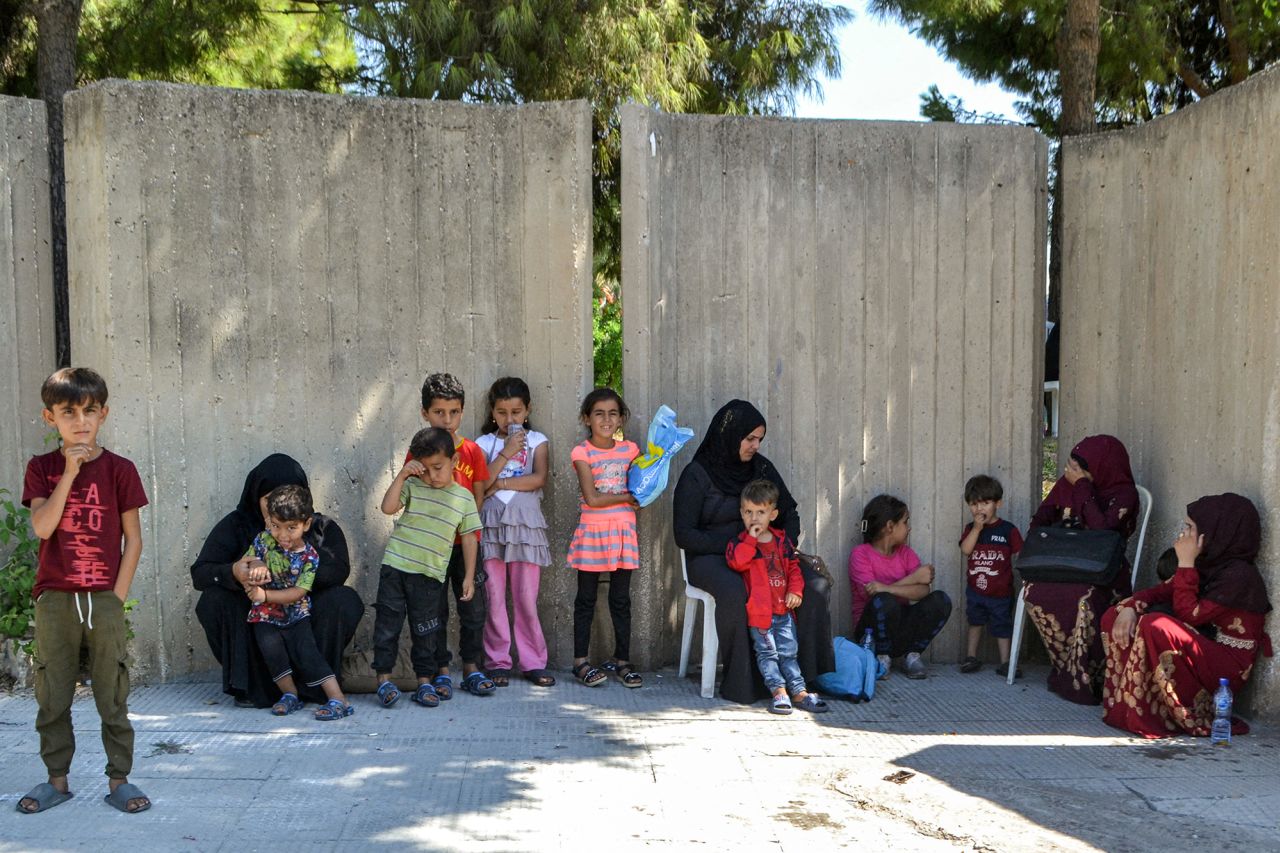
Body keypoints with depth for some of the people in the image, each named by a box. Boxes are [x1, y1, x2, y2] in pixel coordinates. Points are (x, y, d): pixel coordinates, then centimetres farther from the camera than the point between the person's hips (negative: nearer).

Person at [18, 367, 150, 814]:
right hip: (54, 598, 2)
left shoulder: (119, 469, -1)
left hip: (104, 599, -1)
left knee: (113, 694, 3)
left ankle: (119, 779, 12)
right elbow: (42, 526, -12)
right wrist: (70, 473, -16)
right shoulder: (41, 468, 3)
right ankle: (56, 779, 21)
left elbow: (133, 539, 0)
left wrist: (118, 596, -6)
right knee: (52, 696, 9)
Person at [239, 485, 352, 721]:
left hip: (296, 614, -2)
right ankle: (289, 694, -7)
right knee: (270, 644, -24)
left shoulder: (310, 556, -12)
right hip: (266, 615, 2)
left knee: (306, 651, -18)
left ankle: (338, 699, -19)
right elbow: (241, 564, 3)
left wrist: (264, 595, -28)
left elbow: (298, 593, -17)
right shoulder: (264, 539, -3)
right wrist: (253, 565, -21)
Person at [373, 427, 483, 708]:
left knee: (425, 629, 8)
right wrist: (402, 475, -17)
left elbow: (469, 538, 7)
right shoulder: (413, 486, 0)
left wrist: (469, 577, 5)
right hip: (395, 566, 0)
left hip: (430, 575, 0)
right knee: (388, 623, 4)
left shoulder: (464, 498, 2)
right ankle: (384, 678, 14)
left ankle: (425, 680, 18)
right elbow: (388, 507, -14)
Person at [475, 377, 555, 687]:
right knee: (494, 597, 2)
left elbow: (539, 478, -7)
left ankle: (533, 662, 9)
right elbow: (480, 484, -5)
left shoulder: (536, 440, 9)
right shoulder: (485, 443, 9)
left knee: (526, 598, 0)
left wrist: (500, 483, -7)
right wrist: (506, 453, -11)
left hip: (525, 525, -1)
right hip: (491, 525, 1)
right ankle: (498, 662, 10)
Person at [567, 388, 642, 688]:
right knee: (586, 598, 5)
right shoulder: (582, 453, -5)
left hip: (623, 531, 3)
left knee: (621, 599, 8)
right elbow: (592, 499, -12)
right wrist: (629, 497, -7)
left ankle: (622, 660, 16)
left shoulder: (630, 450, 7)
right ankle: (580, 661, 12)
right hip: (592, 531, -3)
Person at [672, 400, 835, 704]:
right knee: (734, 592, -39)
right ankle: (741, 682, -25)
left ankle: (807, 670, -14)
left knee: (816, 584, -21)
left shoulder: (761, 467, 9)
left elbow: (789, 512, 19)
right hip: (711, 557, -5)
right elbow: (684, 535, -10)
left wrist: (787, 544, -2)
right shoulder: (696, 475, -6)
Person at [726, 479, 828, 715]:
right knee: (767, 653, -5)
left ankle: (799, 692, 6)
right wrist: (751, 538, -23)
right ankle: (779, 691, -3)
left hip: (783, 608, 4)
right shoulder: (741, 542, -3)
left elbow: (793, 567, 14)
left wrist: (795, 590, -1)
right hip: (759, 610, -4)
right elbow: (737, 562, -24)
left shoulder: (781, 540, 10)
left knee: (788, 653, 6)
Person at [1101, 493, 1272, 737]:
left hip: (1229, 666, -9)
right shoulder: (1210, 564, 6)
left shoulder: (1238, 575, -19)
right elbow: (1162, 591, 7)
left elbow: (1189, 614, -23)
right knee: (1115, 617, -1)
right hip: (1203, 649, 9)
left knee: (1154, 626, -33)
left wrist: (1186, 562, -20)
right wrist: (1131, 607, -13)